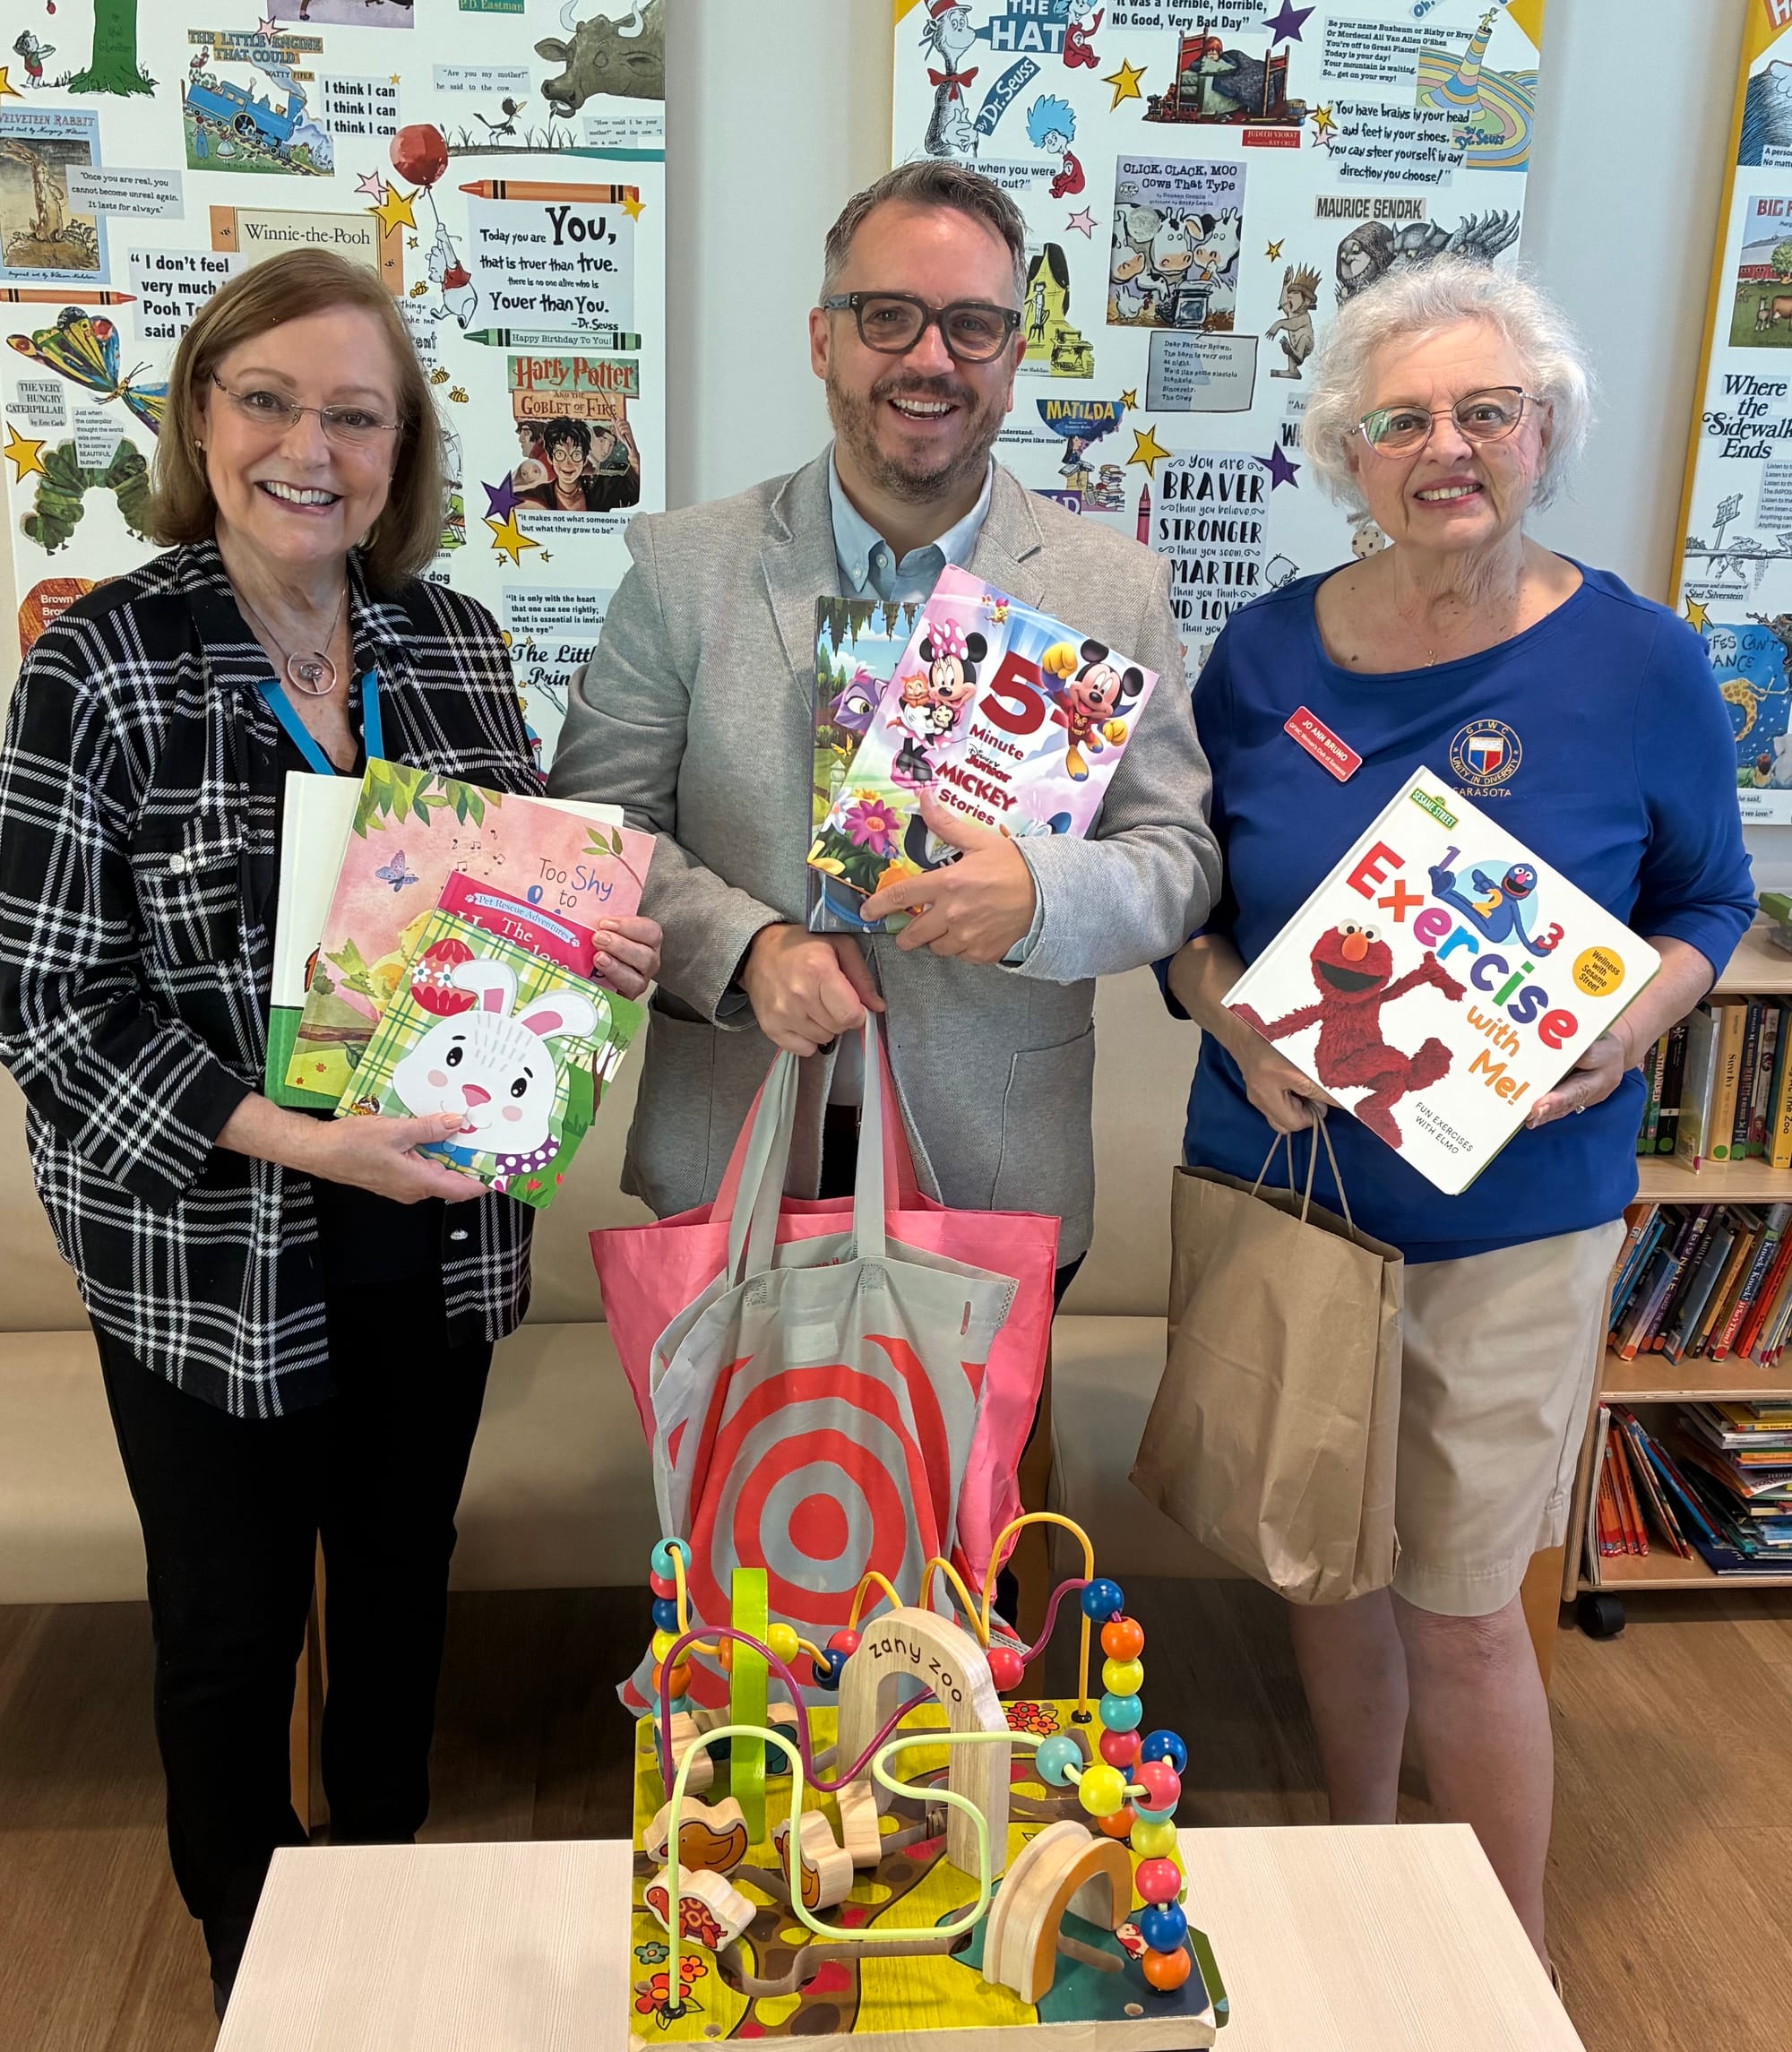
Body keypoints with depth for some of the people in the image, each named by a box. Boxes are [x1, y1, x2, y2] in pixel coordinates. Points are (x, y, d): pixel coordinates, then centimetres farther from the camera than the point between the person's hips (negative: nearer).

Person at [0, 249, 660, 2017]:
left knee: (401, 1592, 21)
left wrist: (593, 945, -11)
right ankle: (251, 1973, 42)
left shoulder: (453, 644, 1)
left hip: (434, 1237, 4)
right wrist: (285, 1134, -23)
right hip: (207, 1258, -4)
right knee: (232, 1630, 14)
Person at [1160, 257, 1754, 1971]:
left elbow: (1706, 900, 5)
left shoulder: (1640, 663, -6)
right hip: (1278, 1184, 3)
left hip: (1511, 1213, -2)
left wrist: (1628, 1022, -15)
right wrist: (1234, 1021, -13)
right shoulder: (1265, 649, -1)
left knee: (1462, 1609, 6)